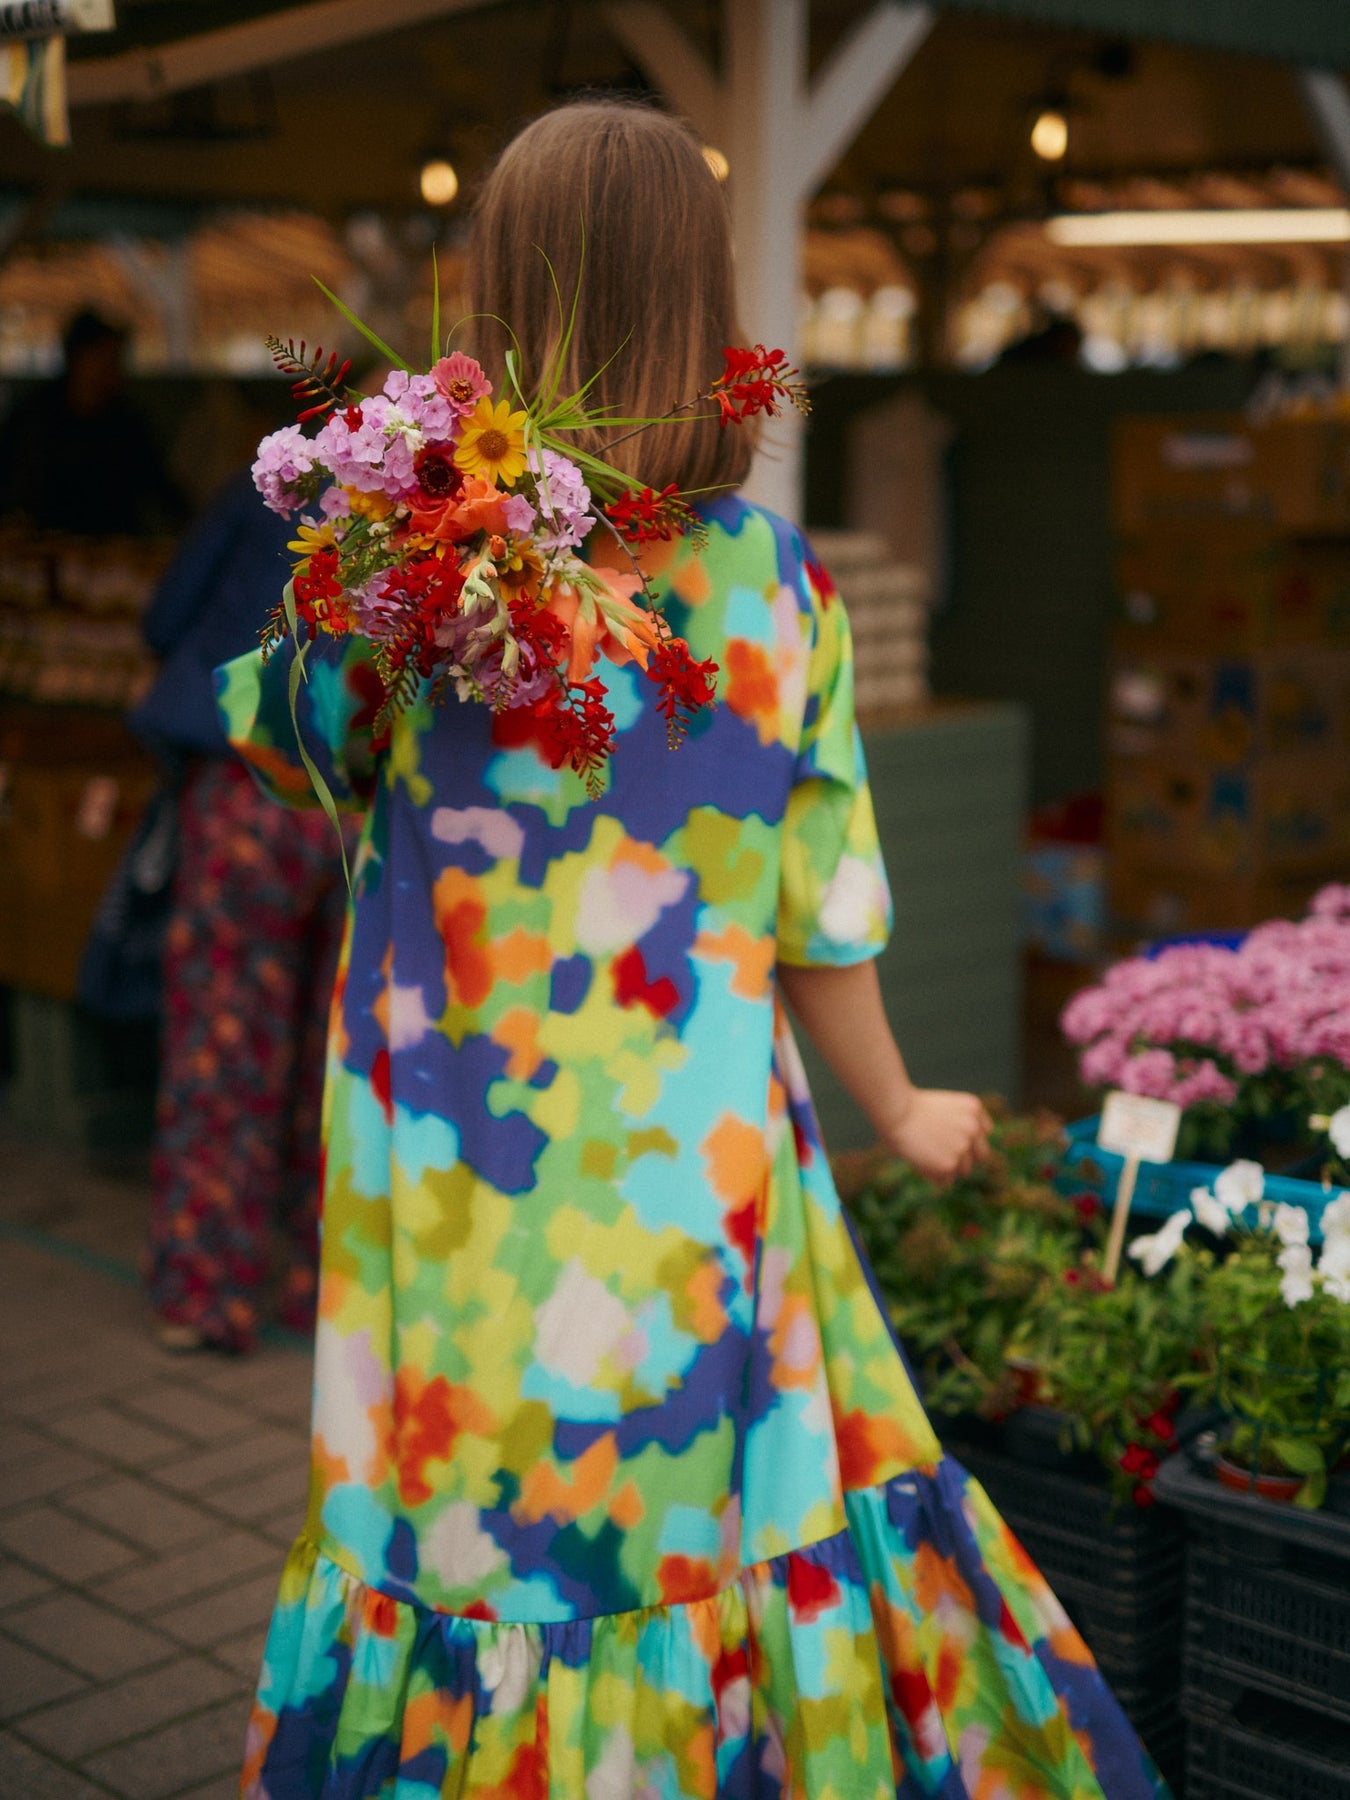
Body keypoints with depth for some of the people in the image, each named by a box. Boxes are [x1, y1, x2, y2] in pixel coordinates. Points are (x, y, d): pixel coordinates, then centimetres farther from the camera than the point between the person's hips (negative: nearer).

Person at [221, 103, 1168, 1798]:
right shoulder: (771, 578, -8)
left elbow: (288, 734, 11)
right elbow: (822, 920, -2)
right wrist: (904, 1112, 14)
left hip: (458, 1163, 0)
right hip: (693, 1150, 1)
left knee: (467, 1514, 15)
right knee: (714, 1502, 17)